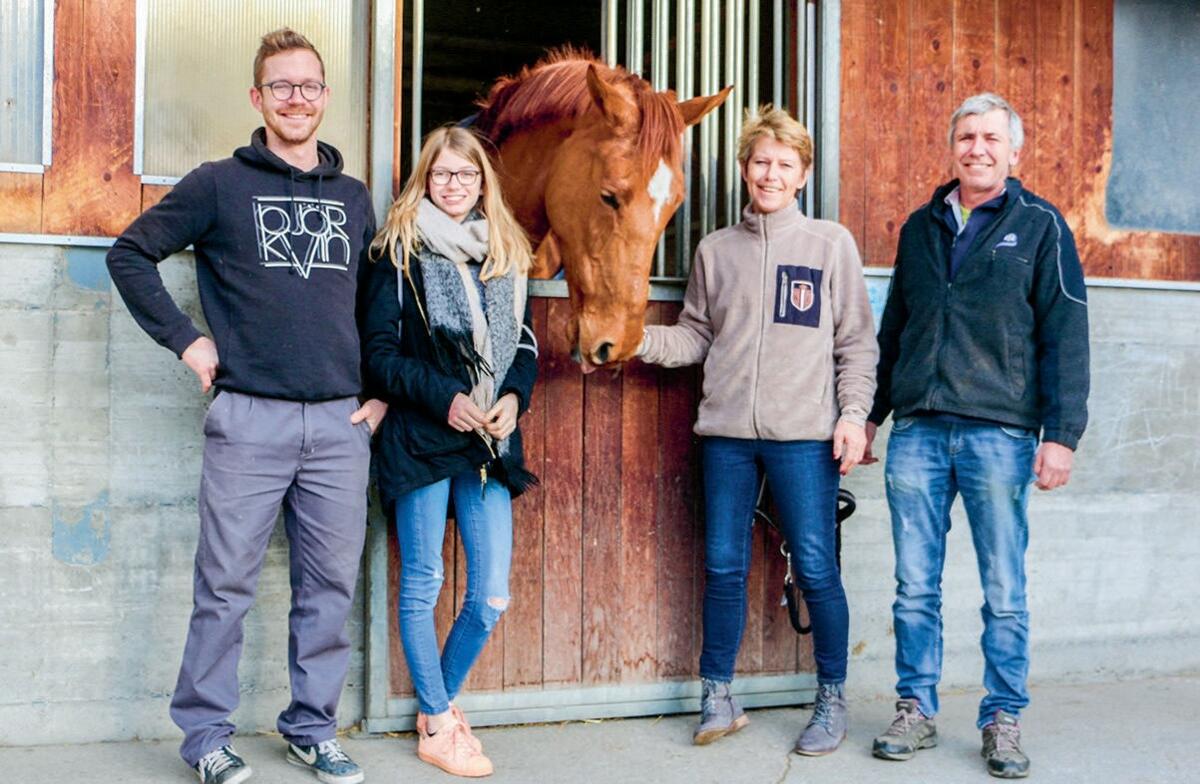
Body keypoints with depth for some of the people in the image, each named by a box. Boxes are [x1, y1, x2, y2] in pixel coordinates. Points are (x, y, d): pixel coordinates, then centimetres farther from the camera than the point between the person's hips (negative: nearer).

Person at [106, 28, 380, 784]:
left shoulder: (355, 197, 14)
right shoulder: (220, 185, 3)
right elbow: (130, 254, 4)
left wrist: (382, 392, 11)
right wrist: (185, 339, -3)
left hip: (341, 420, 4)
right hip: (249, 417, -3)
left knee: (332, 586, 8)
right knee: (226, 586, 3)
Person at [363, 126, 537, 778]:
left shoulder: (505, 254, 14)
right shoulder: (401, 251, 0)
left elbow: (525, 343, 16)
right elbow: (380, 352, -5)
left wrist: (515, 396, -3)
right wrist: (445, 398, -15)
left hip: (490, 444, 4)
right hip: (421, 439, -4)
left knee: (491, 596, 3)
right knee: (423, 587, 5)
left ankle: (437, 703, 26)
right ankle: (438, 728, 18)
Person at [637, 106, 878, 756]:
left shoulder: (831, 244, 4)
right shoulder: (716, 250, 11)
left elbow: (856, 342, 3)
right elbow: (695, 336, 12)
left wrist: (853, 414, -7)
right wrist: (636, 338, -5)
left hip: (804, 433, -2)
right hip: (727, 431, 3)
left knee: (815, 570, 1)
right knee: (723, 567, 8)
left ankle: (832, 701, 18)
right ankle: (717, 699, 21)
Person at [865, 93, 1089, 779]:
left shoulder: (1039, 225, 3)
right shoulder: (921, 227, 15)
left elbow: (1065, 335, -2)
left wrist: (1062, 433, -10)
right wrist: (871, 413, 18)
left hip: (999, 432, -3)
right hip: (917, 431, 4)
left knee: (1005, 594, 4)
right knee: (916, 587, 7)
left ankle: (1004, 721, 17)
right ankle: (917, 711, 19)